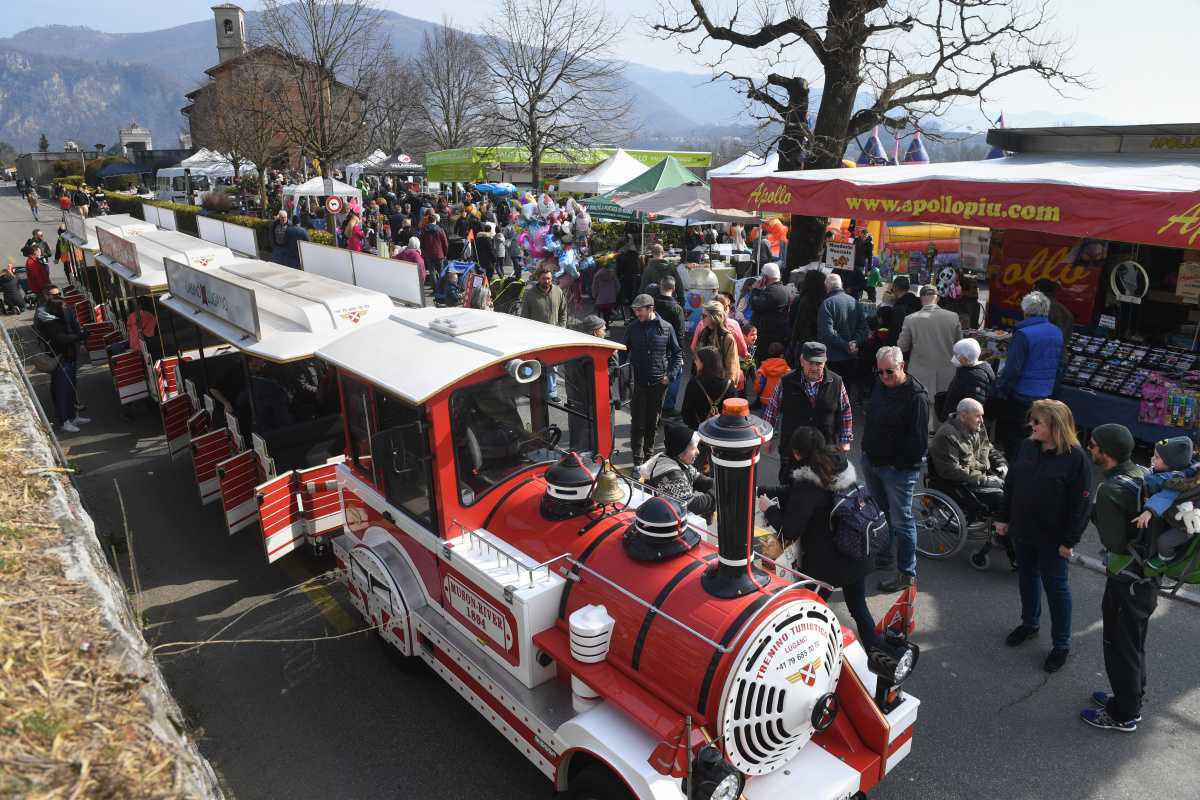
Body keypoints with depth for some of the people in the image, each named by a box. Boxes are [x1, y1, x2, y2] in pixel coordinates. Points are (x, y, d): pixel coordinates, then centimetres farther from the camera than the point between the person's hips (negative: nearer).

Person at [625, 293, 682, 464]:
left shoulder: (666, 328, -2)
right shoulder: (633, 328, 0)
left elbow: (677, 354, 6)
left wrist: (670, 374, -3)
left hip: (659, 382, 0)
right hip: (638, 383, 0)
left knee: (653, 421, 12)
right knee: (638, 421, -1)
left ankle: (648, 453, 27)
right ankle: (637, 457, 6)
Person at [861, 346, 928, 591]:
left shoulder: (916, 396, -19)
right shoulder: (879, 385, 6)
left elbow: (918, 438, -19)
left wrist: (902, 463, -18)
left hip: (899, 469, -8)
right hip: (871, 461, 8)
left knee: (901, 521, 1)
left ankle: (907, 573, 12)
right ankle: (882, 556, 38)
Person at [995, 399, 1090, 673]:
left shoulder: (1075, 457, -18)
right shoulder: (1027, 446, 0)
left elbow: (1081, 503, -15)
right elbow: (1010, 483, 8)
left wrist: (1070, 541, -14)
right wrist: (1003, 518, 9)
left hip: (1052, 538, -6)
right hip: (1022, 531, 6)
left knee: (1055, 587, 6)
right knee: (1027, 578, 20)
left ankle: (1061, 644, 21)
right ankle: (1029, 623, 41)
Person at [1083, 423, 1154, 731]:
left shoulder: (1110, 490, -26)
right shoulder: (1143, 474, -1)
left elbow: (1114, 542, -21)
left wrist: (1093, 513, -9)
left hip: (1126, 581, -8)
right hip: (1148, 575, 8)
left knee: (1120, 645, 8)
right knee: (1134, 642, 23)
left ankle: (1123, 714, 23)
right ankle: (1131, 698, 40)